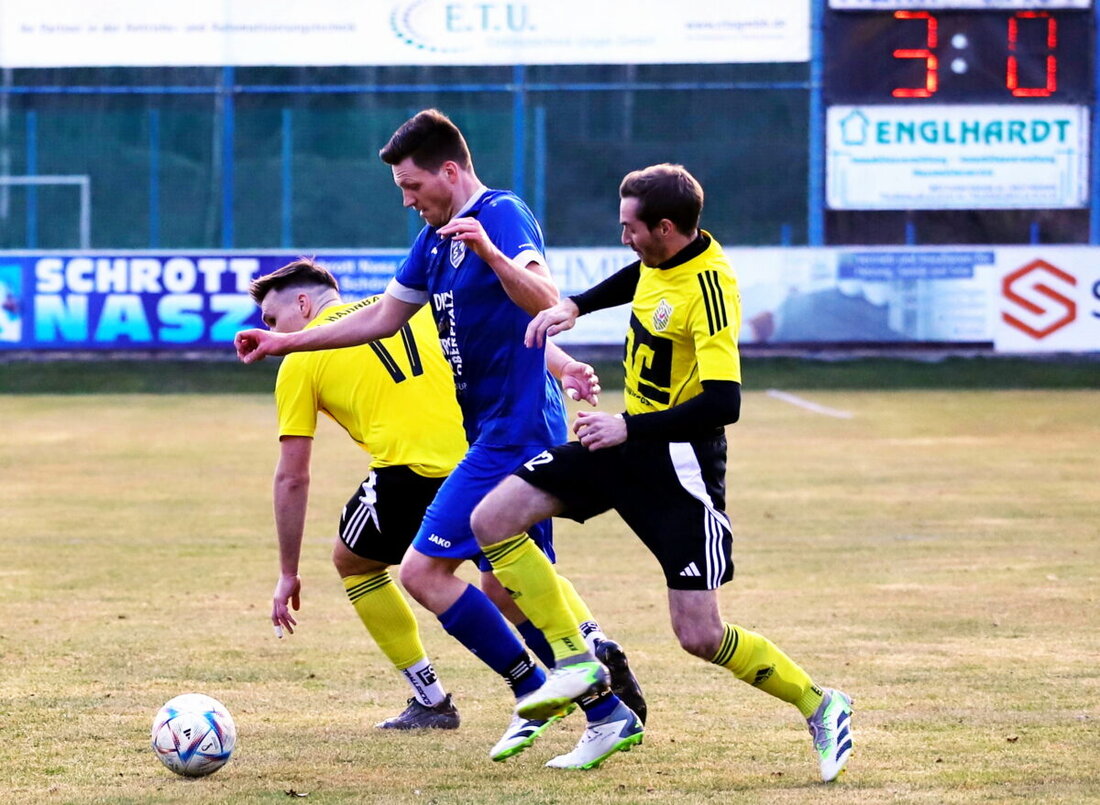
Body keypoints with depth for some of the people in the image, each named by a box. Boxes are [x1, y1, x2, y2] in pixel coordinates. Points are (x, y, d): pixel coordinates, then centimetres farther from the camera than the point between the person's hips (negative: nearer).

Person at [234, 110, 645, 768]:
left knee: (424, 571, -10)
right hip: (502, 433, 10)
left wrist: (491, 252, -46)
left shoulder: (503, 215, -14)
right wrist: (285, 342, 22)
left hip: (512, 434, -10)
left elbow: (543, 300, -29)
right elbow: (384, 317, 24)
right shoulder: (436, 236, 15)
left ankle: (537, 694, -2)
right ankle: (611, 709, 14)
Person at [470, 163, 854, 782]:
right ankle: (576, 662, 3)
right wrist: (574, 306, 12)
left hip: (680, 461, -9)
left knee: (701, 637, -10)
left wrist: (628, 428, -28)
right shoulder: (662, 257, -1)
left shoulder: (709, 289, -26)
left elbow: (723, 403, -31)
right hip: (628, 441, 9)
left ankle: (820, 707, 12)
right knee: (493, 520, -2)